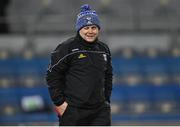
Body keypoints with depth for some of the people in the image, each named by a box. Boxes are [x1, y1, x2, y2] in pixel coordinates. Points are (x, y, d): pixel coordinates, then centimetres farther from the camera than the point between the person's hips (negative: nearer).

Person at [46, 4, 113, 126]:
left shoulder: (104, 49, 12)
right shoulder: (67, 48, -7)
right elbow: (52, 75, -7)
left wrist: (106, 100, 16)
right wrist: (59, 102, -11)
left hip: (99, 111, 5)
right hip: (72, 111, -5)